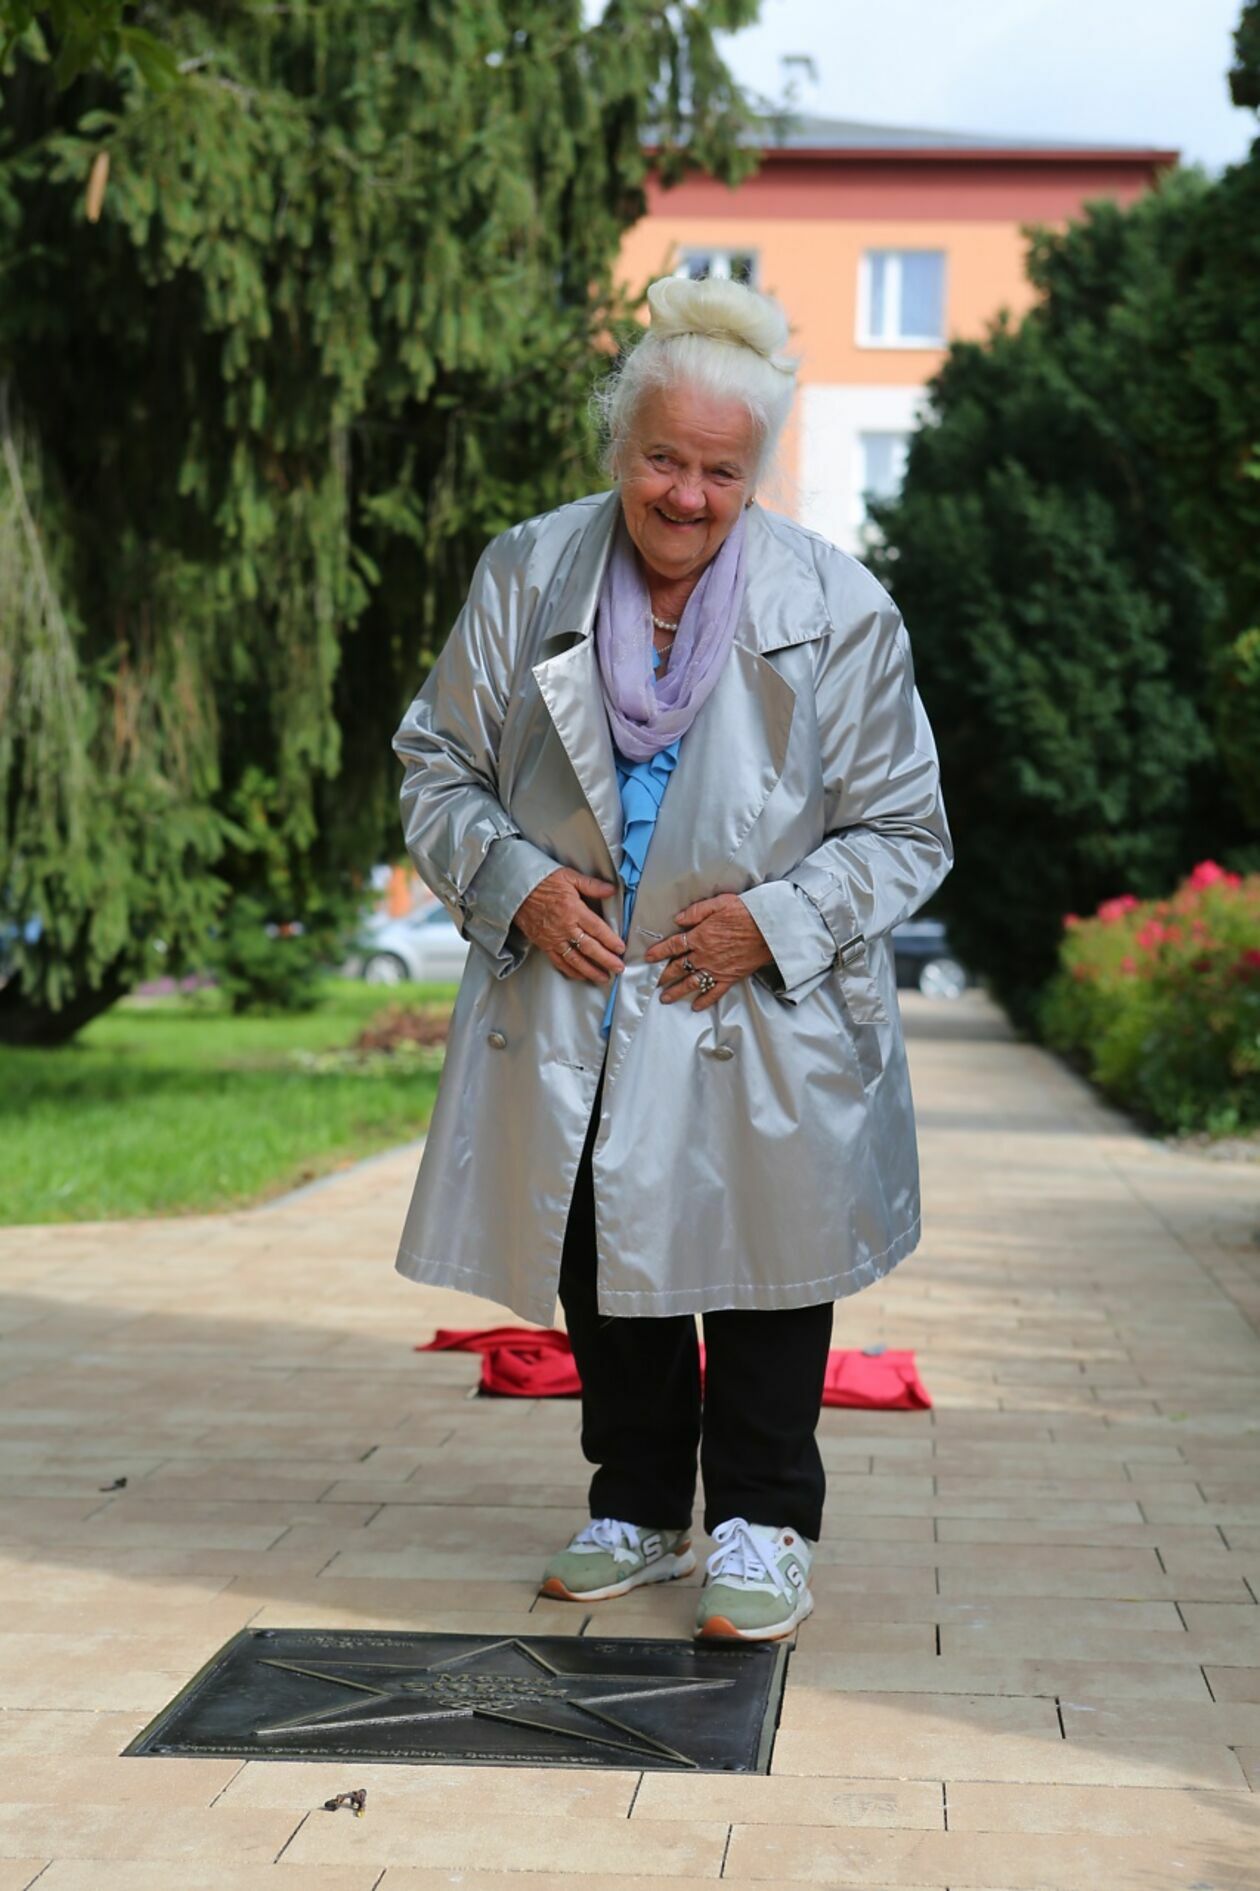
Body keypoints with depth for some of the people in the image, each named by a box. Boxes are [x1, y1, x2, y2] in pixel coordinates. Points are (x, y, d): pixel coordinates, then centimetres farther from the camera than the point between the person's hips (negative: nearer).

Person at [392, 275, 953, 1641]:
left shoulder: (836, 609, -11)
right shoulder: (524, 578, -5)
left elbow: (904, 832, -5)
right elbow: (438, 766, 4)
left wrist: (775, 921, -19)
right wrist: (515, 881, -13)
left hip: (765, 1029, -2)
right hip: (571, 1021, 3)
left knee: (764, 1271, 4)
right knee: (601, 1274, 14)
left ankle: (761, 1523, 22)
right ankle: (637, 1511, 32)